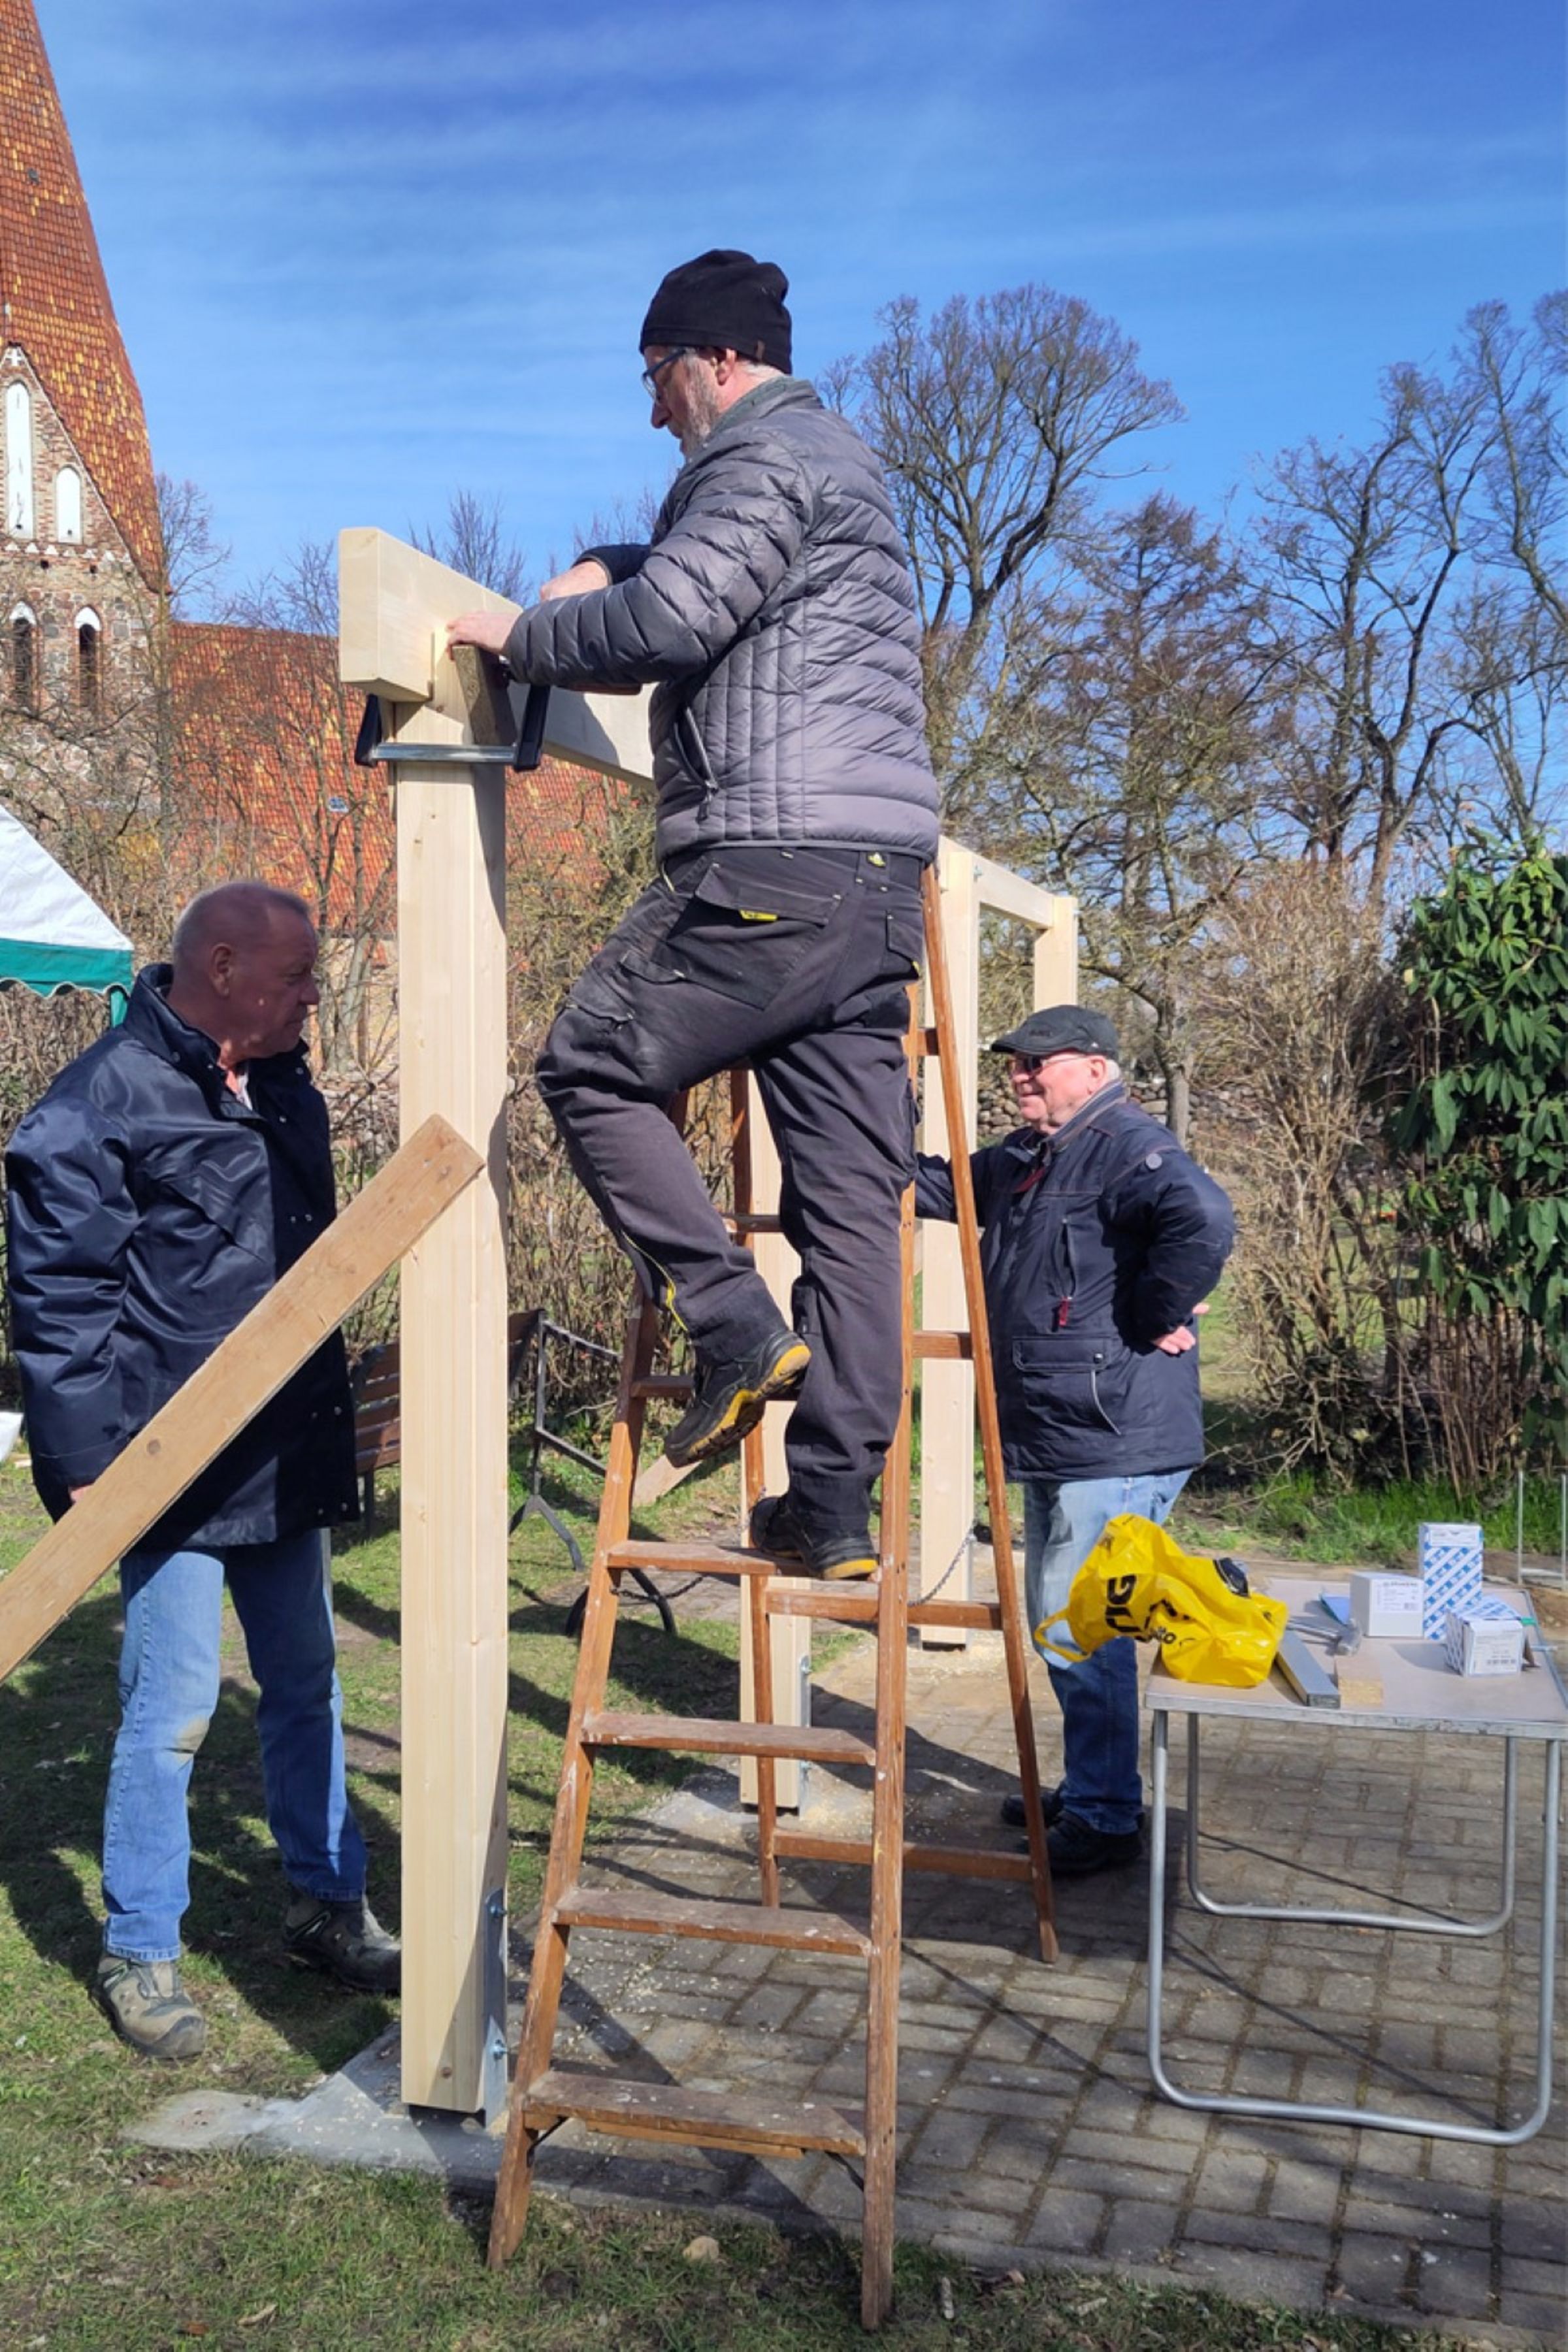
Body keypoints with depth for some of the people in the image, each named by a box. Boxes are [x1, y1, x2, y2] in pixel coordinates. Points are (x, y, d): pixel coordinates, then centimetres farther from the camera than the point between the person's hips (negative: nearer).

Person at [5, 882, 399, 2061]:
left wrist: (333, 1417, 23)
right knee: (172, 1709, -1)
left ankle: (328, 1906, 32)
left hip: (287, 1464, 8)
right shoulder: (102, 1101, -13)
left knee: (307, 1686, 16)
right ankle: (140, 1955, 18)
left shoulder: (285, 1091, 11)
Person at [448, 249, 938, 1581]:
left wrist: (521, 636, 1)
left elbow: (667, 622, -15)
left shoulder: (763, 457, -2)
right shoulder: (843, 463, 29)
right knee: (853, 1188, 3)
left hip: (774, 859, -9)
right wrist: (603, 567, 28)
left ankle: (737, 1328, -5)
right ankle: (833, 1505, 5)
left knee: (592, 1070, 5)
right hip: (886, 870, 9)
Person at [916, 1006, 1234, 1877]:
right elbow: (936, 1186, 29)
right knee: (1056, 1622, 19)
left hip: (1118, 1444, -11)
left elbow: (1205, 1219, -33)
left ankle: (1105, 1820, 7)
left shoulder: (1129, 1146, -16)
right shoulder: (1021, 1159, 15)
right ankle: (1087, 1788, 34)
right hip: (1055, 1439, 11)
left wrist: (1160, 1319, -23)